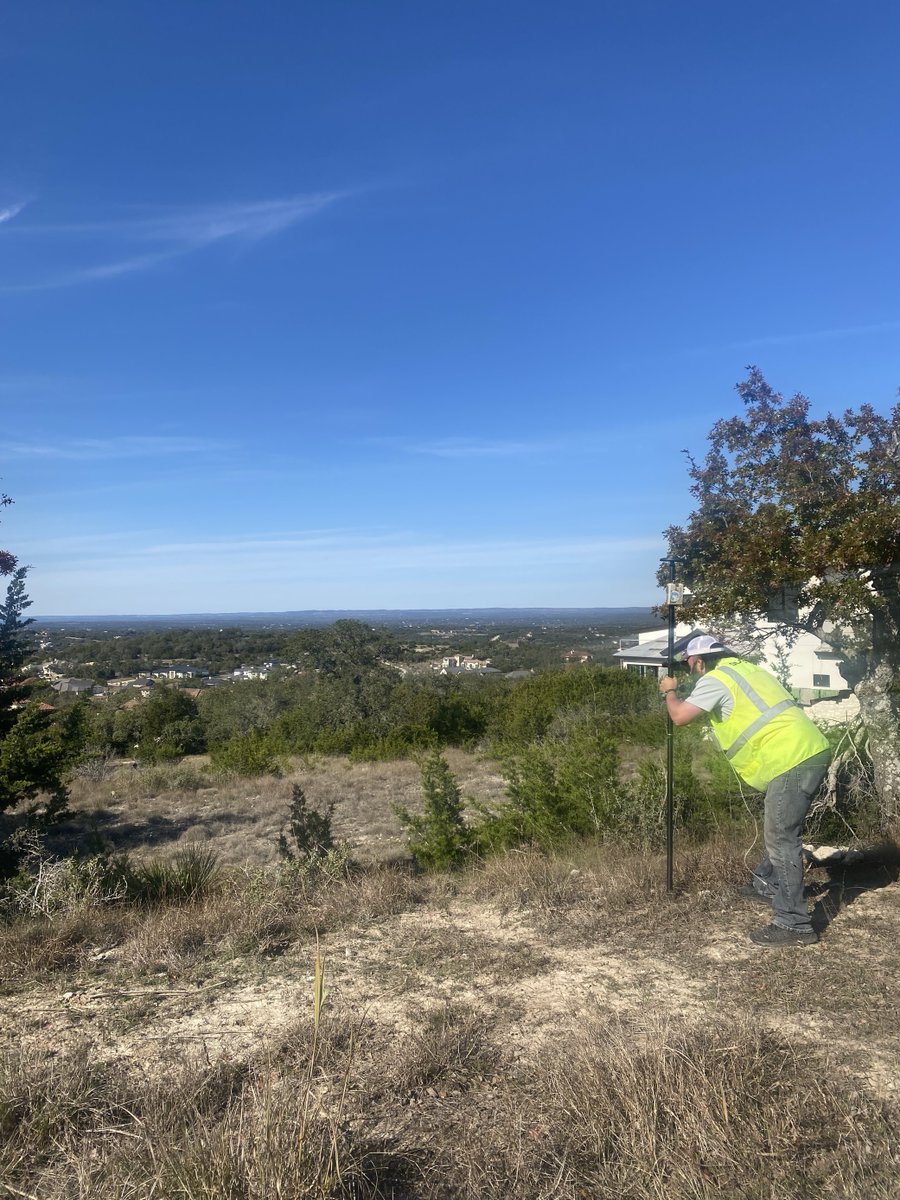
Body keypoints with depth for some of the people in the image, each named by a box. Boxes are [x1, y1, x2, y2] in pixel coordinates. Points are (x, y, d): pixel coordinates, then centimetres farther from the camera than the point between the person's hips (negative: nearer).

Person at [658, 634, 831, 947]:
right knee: (779, 830, 24)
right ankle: (767, 884, 41)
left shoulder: (714, 679, -5)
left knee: (781, 838, -6)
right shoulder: (746, 668, 23)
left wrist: (669, 691, 12)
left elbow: (679, 716, -8)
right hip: (813, 751, 10)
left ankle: (793, 925, -4)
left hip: (792, 759, -10)